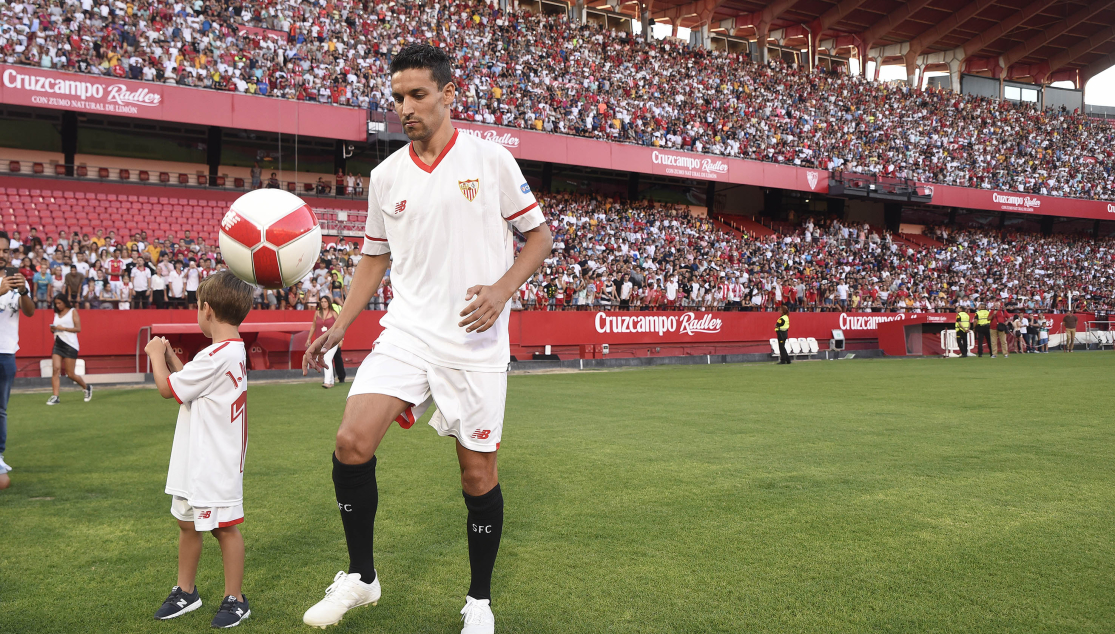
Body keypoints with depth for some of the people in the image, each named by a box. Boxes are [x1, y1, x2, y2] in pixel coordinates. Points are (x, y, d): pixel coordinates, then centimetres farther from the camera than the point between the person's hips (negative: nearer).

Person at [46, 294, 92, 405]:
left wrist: (63, 328, -15)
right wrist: (53, 329, 2)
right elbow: (56, 328, 24)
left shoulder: (72, 312, 1)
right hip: (58, 344, 5)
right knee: (56, 369, -12)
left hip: (70, 345, -5)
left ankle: (87, 387, 23)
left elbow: (78, 328, -6)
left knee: (70, 374, -2)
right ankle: (55, 397, -13)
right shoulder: (56, 314, 16)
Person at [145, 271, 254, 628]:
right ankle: (185, 592, 35)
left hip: (215, 463, -10)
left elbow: (167, 388, -14)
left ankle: (235, 600, 16)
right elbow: (188, 382, 18)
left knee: (224, 527, 3)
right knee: (187, 523, 20)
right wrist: (170, 356, 17)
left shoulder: (217, 356, -24)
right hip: (198, 460, 10)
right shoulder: (233, 350, 9)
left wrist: (156, 355, 1)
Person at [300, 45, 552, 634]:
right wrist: (339, 326, 9)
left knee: (478, 472, 3)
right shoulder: (386, 175, 9)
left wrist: (501, 289, -13)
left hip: (476, 341, -3)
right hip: (406, 331, 3)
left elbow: (539, 235, 3)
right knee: (352, 441, -14)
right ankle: (361, 576, 10)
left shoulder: (491, 159, -1)